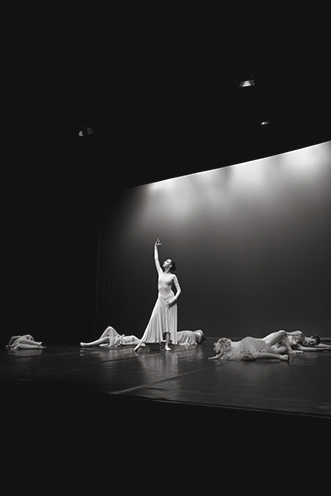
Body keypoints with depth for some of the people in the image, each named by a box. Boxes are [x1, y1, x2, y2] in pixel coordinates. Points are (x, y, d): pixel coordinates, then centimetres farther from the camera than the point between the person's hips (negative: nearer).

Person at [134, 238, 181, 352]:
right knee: (153, 320, -1)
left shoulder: (173, 276, -1)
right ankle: (141, 342, -3)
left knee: (169, 322, -1)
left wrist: (174, 299, -14)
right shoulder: (160, 272, 9)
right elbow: (156, 259, 13)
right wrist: (155, 247, 17)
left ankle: (167, 345, 5)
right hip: (160, 299, 3)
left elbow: (179, 290, 0)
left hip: (169, 300, -3)